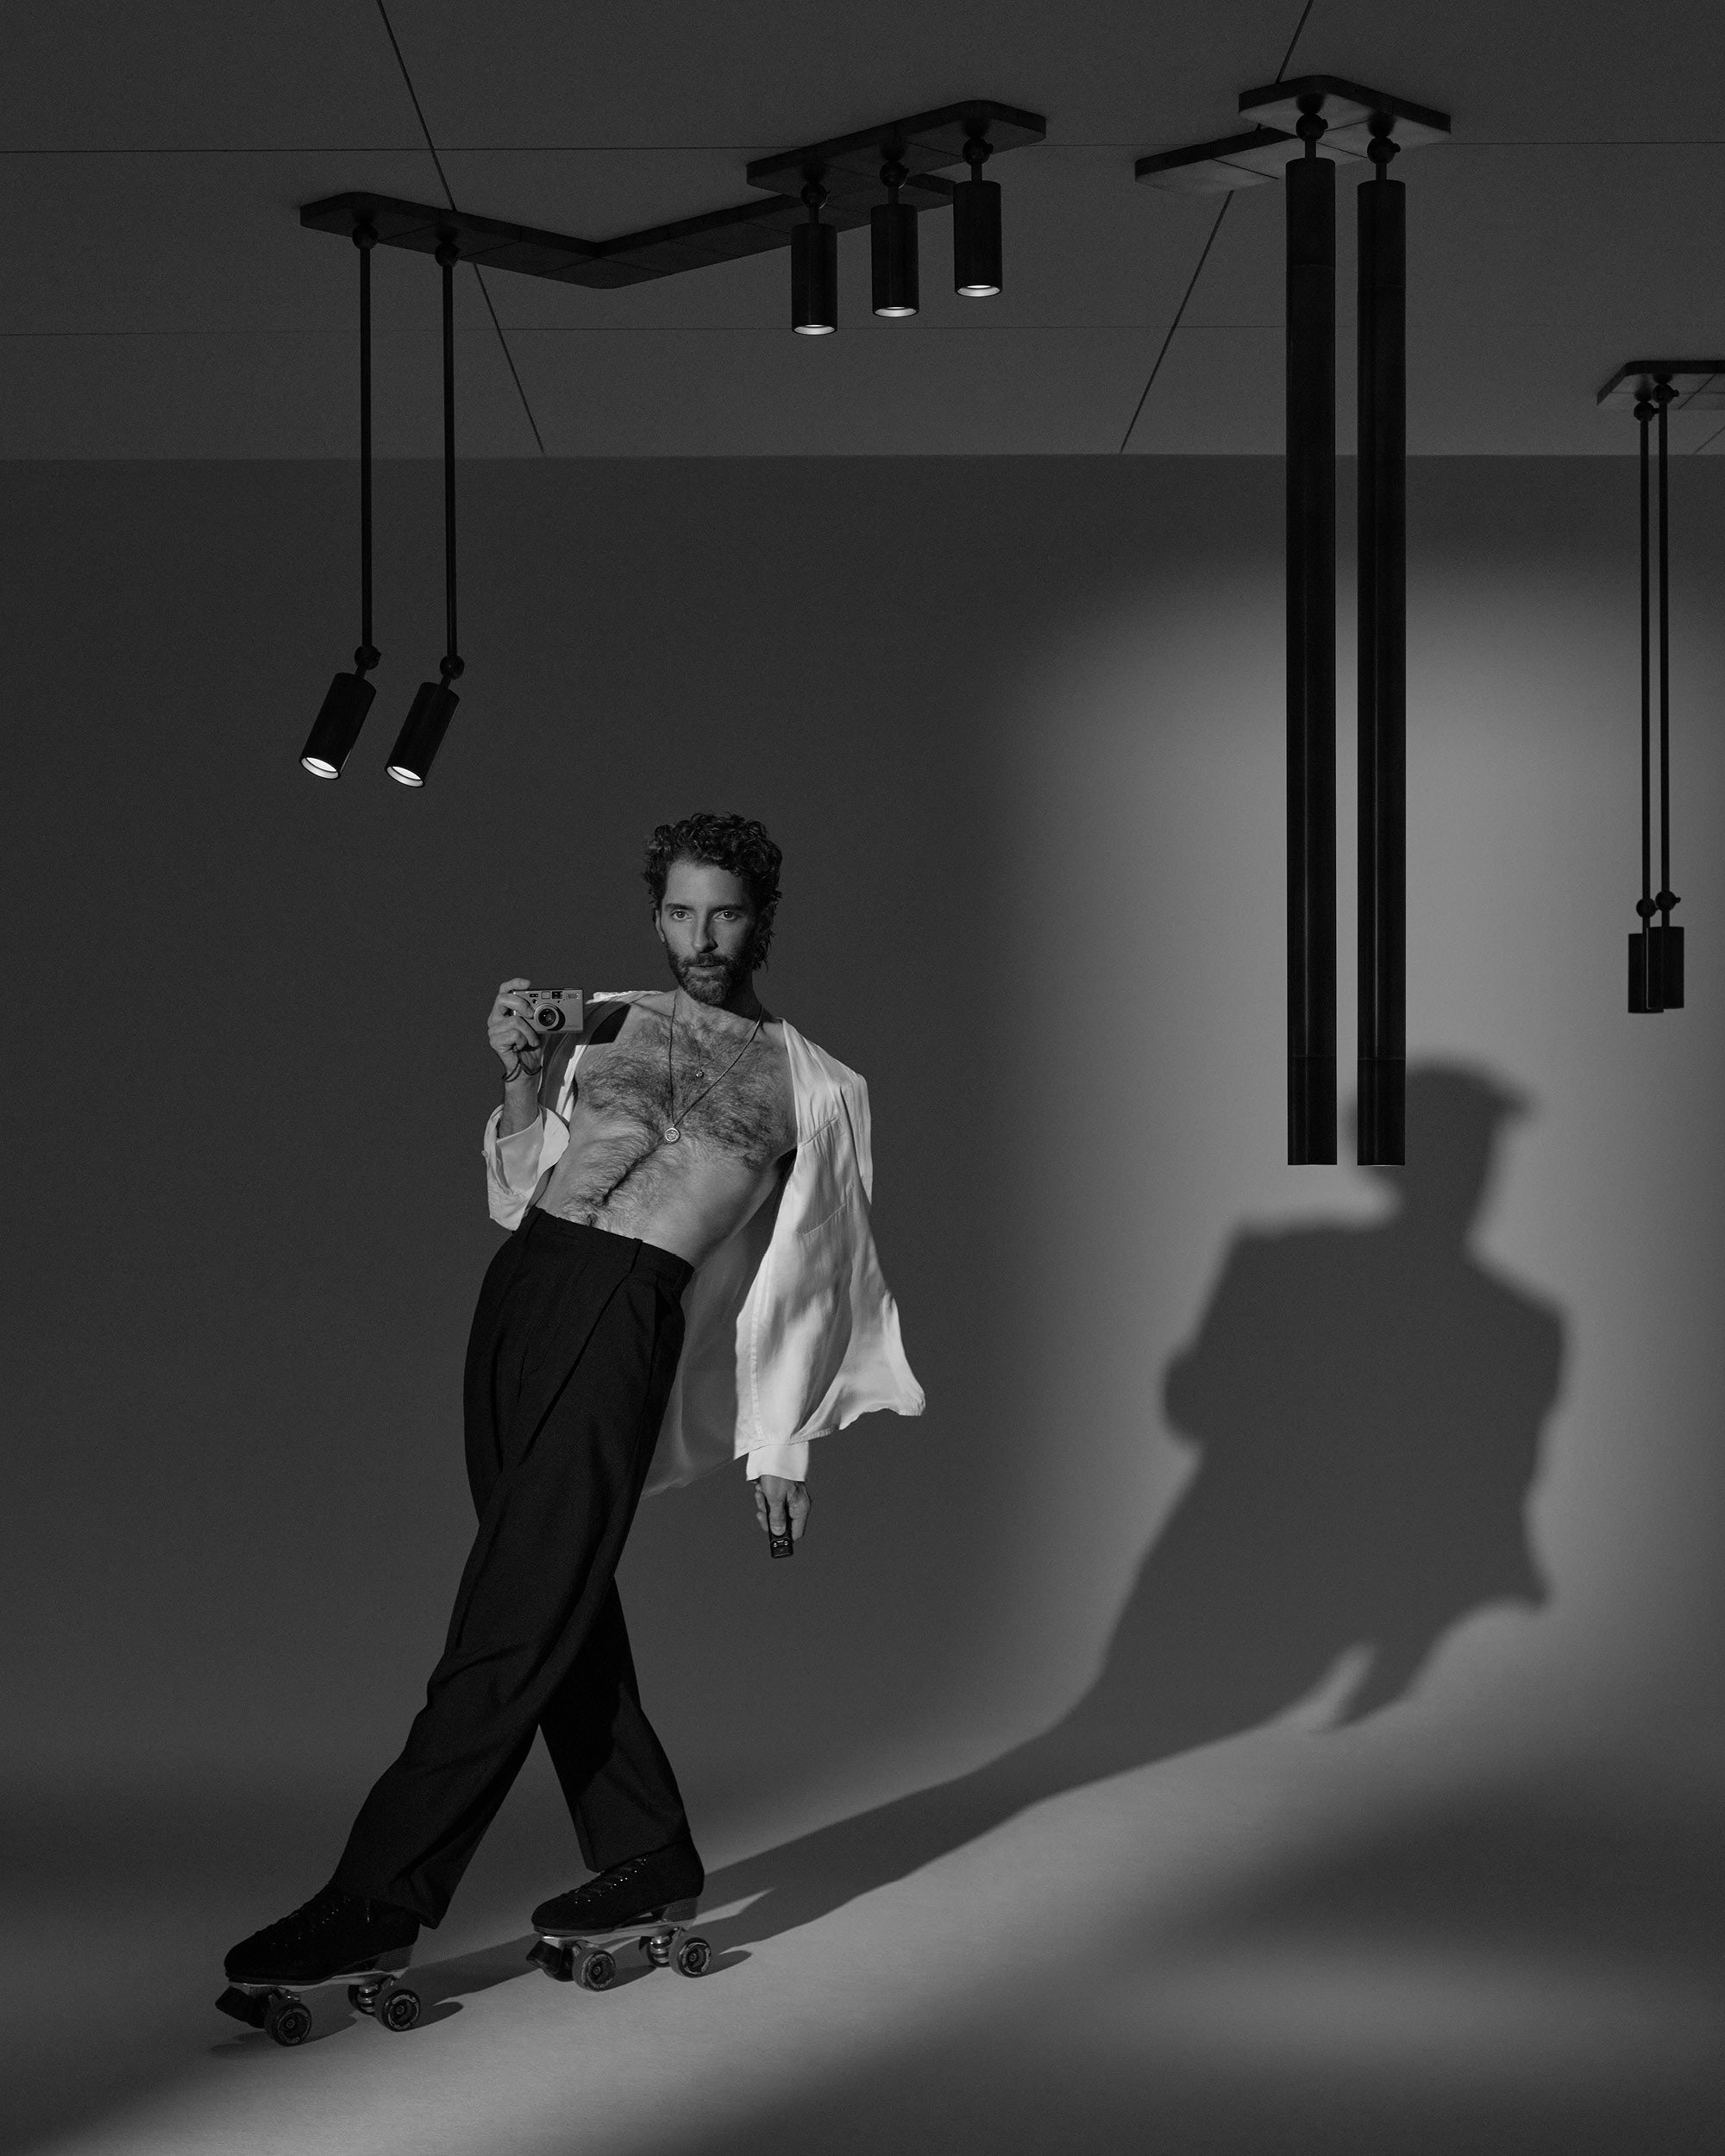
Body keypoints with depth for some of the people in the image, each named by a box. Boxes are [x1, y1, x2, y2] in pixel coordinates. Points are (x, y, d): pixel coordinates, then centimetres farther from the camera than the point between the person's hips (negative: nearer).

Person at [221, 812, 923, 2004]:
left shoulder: (814, 1086, 13)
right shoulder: (602, 1020, 18)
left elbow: (805, 1287, 14)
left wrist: (785, 1448, 10)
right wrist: (523, 1078, 1)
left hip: (629, 1311, -4)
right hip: (522, 1280, 4)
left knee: (521, 1606, -12)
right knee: (557, 1594, 5)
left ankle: (379, 1899, -13)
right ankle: (647, 1852, 18)